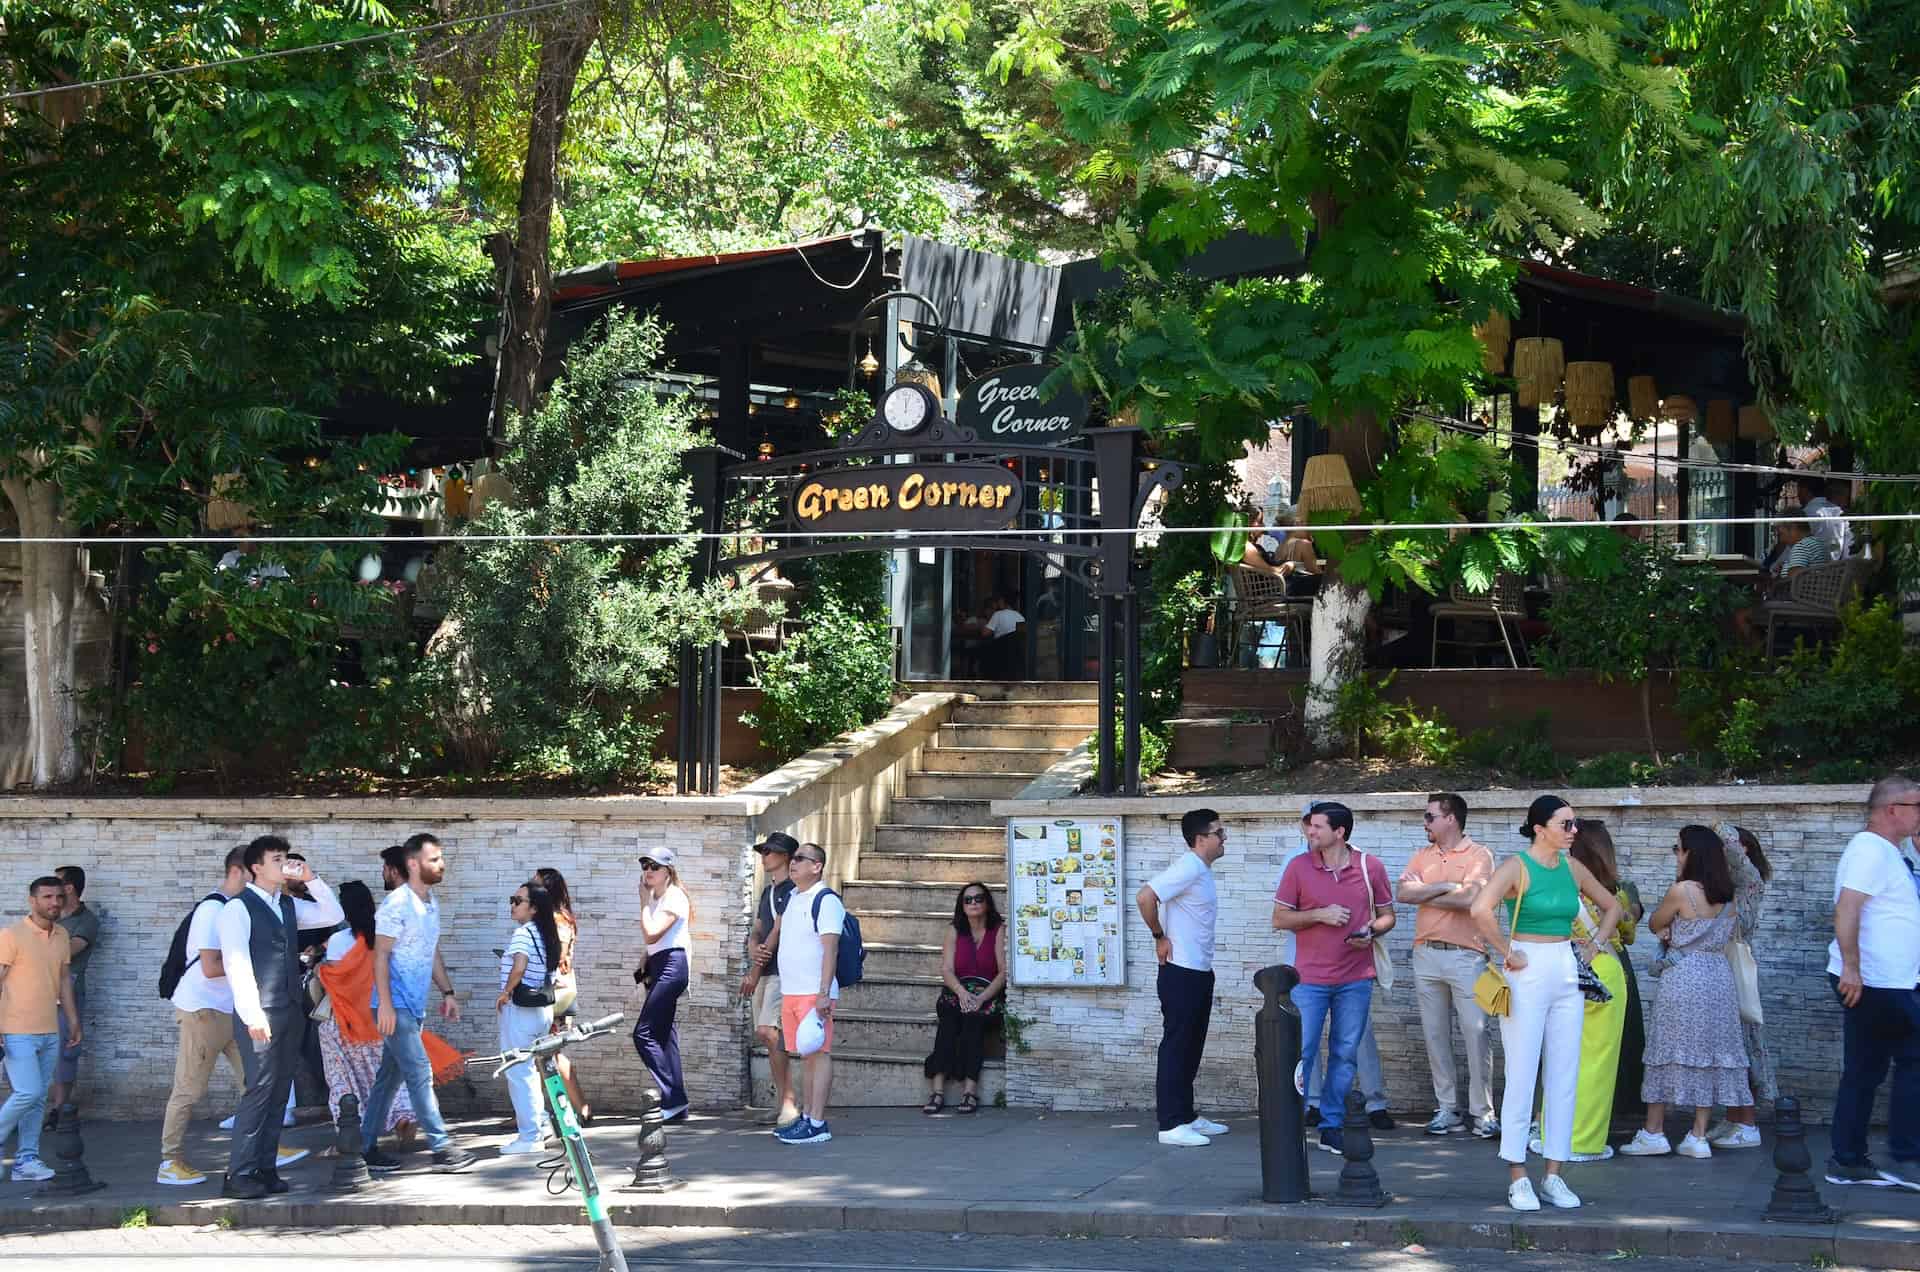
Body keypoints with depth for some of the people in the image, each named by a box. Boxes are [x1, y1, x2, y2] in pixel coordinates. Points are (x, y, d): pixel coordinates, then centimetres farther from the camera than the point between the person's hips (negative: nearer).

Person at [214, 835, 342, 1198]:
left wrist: (311, 879, 5)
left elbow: (333, 914, 17)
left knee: (280, 1090, 8)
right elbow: (236, 963, -15)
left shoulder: (289, 906, 14)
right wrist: (252, 1014, -23)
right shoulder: (238, 908, -8)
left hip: (291, 1008, 7)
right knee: (260, 1088, -11)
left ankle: (266, 1168, 13)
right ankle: (239, 1174, -8)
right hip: (262, 1012, -7)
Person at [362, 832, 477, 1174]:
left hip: (415, 1006, 9)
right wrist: (385, 1004, -21)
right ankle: (442, 1149, -11)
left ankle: (367, 1149, 16)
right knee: (420, 1072, -11)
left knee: (390, 1077, 11)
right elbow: (381, 955, -16)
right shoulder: (396, 904, -14)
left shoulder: (431, 904, 13)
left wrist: (447, 992, 15)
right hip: (396, 1005, -9)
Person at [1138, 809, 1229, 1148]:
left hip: (1199, 972, 10)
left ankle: (1186, 1116, 22)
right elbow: (1144, 897, -26)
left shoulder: (1202, 870, 14)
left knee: (1192, 1046, 14)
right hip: (1181, 971, -10)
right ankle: (1171, 1124, -3)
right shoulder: (1188, 868, -17)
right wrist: (1160, 937, -16)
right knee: (1176, 1046, -6)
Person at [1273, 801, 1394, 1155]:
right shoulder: (1298, 867, -1)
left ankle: (1332, 1126, 15)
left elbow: (1387, 916, 11)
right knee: (1300, 1052, -2)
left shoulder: (1371, 867, 1)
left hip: (1355, 979, 1)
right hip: (1309, 978, -1)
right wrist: (1320, 915, -13)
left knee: (1345, 1055, 7)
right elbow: (1279, 919, 1)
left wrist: (1371, 931, -11)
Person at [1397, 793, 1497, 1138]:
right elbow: (1401, 893, -1)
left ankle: (1481, 1112, 0)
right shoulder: (1423, 856, 13)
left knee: (1477, 1034, -6)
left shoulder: (1478, 856, -4)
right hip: (1426, 954, 6)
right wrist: (1443, 886, -11)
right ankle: (1447, 1109, 15)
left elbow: (1469, 898, -19)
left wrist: (1423, 894, -6)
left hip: (1465, 955, -5)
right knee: (1435, 1035, 8)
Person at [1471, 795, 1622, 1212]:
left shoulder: (1572, 869, 9)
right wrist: (1507, 954, -19)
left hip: (1567, 974, 6)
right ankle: (1518, 1178, 4)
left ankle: (1554, 1175, 13)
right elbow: (1480, 910, -26)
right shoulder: (1517, 867, -10)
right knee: (1522, 1077, -2)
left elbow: (1611, 905, 25)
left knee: (1565, 1078, 6)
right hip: (1528, 974, -6)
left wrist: (1596, 943, 12)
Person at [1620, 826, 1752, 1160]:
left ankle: (1653, 1133, 7)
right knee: (1709, 1053, 6)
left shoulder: (1682, 891, -12)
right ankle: (1698, 1137, 6)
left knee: (1669, 1051, 3)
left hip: (1683, 978, -6)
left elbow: (1654, 924, 0)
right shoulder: (1727, 896, 7)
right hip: (1718, 976, 6)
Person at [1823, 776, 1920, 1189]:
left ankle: (1849, 1162, 13)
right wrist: (1851, 967, -27)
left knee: (1864, 1073, 10)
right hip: (1876, 983, -10)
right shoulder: (1871, 849, -14)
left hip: (1886, 984, 10)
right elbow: (1846, 908, -24)